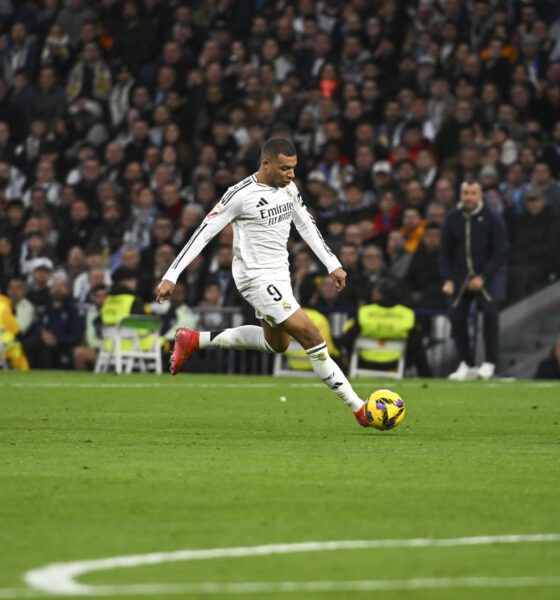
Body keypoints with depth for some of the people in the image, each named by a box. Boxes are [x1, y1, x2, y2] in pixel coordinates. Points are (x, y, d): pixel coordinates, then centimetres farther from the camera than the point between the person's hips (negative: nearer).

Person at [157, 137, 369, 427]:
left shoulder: (289, 187, 3)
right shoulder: (241, 195, -19)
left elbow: (306, 225, 17)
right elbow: (204, 232, -16)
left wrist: (332, 264, 13)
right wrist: (171, 276, -17)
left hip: (279, 275, 10)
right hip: (256, 279, -10)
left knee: (277, 344, 25)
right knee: (311, 336, -15)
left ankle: (194, 340, 33)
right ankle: (359, 408, -12)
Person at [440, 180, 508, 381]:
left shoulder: (492, 219, -7)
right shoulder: (452, 219, 3)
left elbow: (500, 252, -8)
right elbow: (445, 251, 8)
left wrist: (482, 277, -15)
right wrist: (448, 279, -3)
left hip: (488, 273, -4)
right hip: (460, 275, 4)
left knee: (490, 311, -22)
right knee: (456, 316, -6)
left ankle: (489, 363, -13)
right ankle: (466, 364, 7)